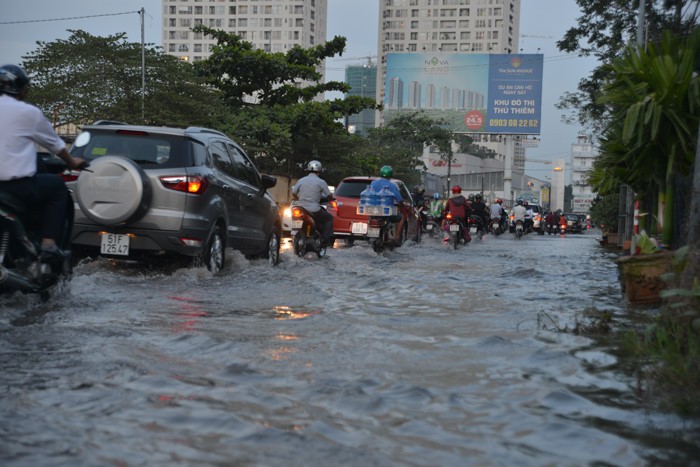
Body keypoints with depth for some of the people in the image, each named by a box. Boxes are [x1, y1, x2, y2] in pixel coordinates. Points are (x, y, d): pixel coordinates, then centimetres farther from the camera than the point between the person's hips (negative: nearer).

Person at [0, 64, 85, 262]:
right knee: (57, 186, 18)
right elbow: (54, 143, 8)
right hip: (17, 183, -6)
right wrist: (71, 162, 27)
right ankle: (49, 244, 6)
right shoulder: (28, 112, -4)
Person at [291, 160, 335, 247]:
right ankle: (326, 239, 2)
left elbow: (293, 193, 10)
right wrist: (330, 198, 22)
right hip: (314, 210, -5)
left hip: (301, 209, 6)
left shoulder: (301, 180, 6)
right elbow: (330, 196, -1)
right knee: (329, 218, 16)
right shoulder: (321, 182, -4)